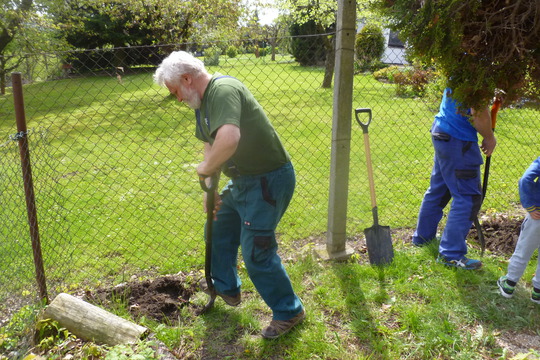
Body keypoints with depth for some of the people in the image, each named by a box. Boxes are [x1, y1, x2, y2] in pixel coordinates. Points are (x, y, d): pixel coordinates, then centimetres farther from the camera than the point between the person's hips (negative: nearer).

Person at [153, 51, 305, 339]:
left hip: (268, 180, -11)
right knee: (219, 227, 22)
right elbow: (210, 144, 11)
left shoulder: (223, 90, -24)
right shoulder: (202, 102, 10)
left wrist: (205, 169, -24)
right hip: (243, 179, 11)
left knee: (256, 250, -6)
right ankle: (226, 287, 44)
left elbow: (229, 139, -41)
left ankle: (289, 311, 16)